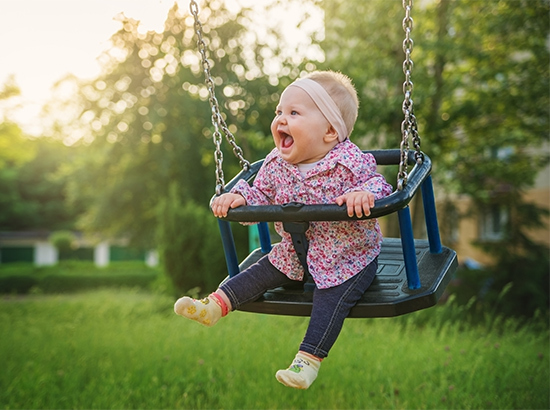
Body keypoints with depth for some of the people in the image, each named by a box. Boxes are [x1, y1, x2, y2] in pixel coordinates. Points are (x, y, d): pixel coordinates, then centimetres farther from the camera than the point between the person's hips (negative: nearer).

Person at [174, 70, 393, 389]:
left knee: (331, 298, -20)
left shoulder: (351, 163, -23)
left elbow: (378, 184, -21)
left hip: (348, 258, -6)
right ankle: (215, 305, 7)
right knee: (261, 273, 3)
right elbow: (261, 194, 4)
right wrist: (239, 197, -18)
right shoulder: (276, 164, -5)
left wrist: (363, 194, -44)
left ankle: (309, 359, -19)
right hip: (295, 252, 6)